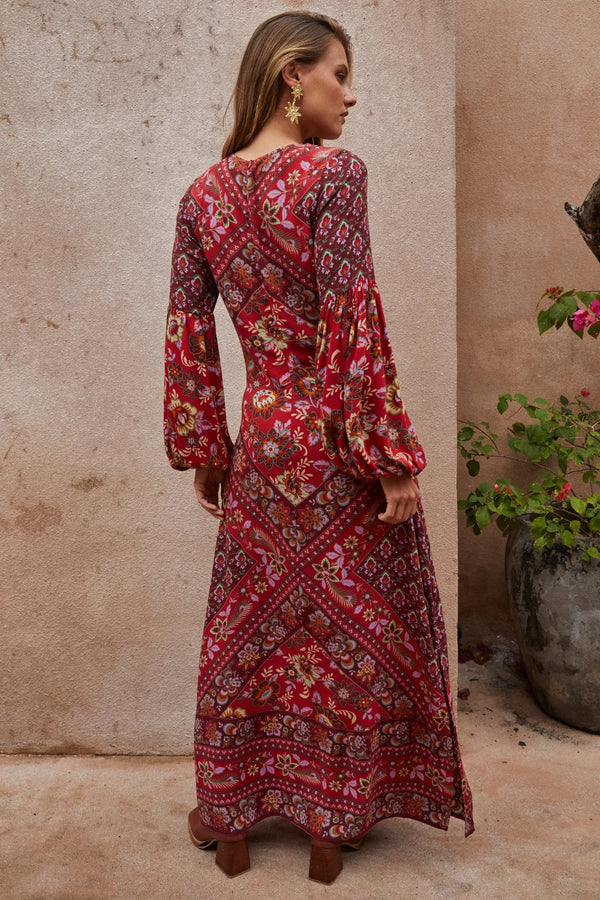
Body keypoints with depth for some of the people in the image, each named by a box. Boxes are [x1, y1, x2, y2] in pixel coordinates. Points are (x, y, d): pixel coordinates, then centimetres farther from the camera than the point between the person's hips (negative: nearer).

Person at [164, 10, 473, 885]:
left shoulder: (203, 194, 7)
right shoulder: (333, 173, -10)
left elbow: (188, 335, 6)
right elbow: (356, 324, -17)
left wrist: (200, 450, 12)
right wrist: (394, 457, -12)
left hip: (260, 442, 5)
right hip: (339, 441, -5)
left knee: (249, 630, 17)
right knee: (351, 630, 12)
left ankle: (231, 820, 33)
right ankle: (332, 825, 28)